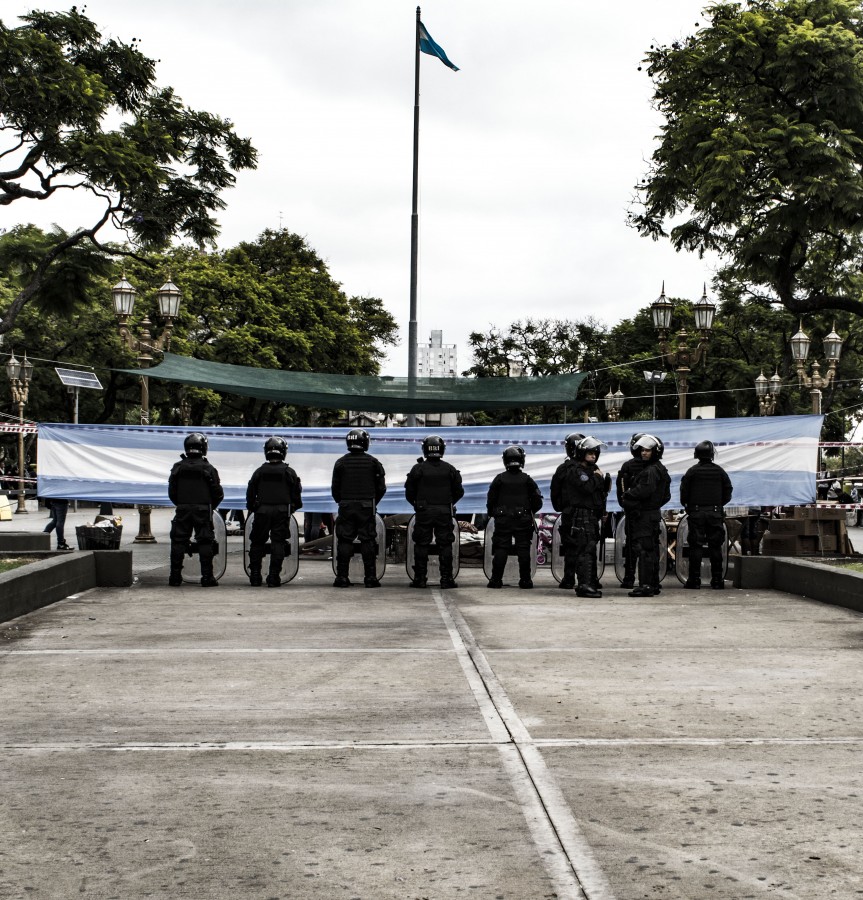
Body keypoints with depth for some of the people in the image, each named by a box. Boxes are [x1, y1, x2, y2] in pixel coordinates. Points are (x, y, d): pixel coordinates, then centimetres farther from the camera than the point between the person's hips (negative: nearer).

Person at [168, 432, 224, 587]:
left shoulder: (178, 467, 2)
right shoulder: (208, 468, -4)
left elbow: (171, 492, 5)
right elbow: (218, 493, -2)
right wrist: (211, 507, 15)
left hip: (182, 510, 2)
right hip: (203, 510, -2)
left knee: (178, 542, 7)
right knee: (205, 542, 3)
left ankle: (175, 577, 7)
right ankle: (207, 577, 1)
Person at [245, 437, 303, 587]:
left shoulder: (259, 472, 3)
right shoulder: (289, 472, 0)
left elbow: (250, 493, 7)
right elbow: (296, 493, 3)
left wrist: (252, 508, 20)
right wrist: (294, 507, 18)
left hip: (262, 511, 1)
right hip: (282, 511, -1)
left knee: (257, 542, 11)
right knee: (278, 543, 3)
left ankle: (255, 576, 10)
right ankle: (273, 577, -2)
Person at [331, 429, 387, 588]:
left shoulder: (341, 462, 0)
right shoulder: (373, 462, 0)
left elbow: (335, 488, 4)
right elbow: (381, 487, 3)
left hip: (346, 506, 0)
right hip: (367, 507, 0)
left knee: (344, 541, 3)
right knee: (368, 541, 3)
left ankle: (342, 576, 1)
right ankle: (370, 577, 1)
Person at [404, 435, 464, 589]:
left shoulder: (418, 469, -4)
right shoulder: (450, 469, 1)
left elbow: (409, 492, 1)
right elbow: (459, 492, 7)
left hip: (423, 512, -1)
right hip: (444, 512, 1)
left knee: (421, 545, 4)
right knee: (445, 546, 5)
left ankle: (420, 579, 3)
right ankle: (446, 579, 3)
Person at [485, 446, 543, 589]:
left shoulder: (500, 479, -3)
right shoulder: (527, 479, 0)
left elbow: (491, 499, 1)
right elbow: (537, 500, 3)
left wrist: (492, 513, 16)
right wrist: (531, 511, 20)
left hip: (503, 520, 0)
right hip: (523, 520, 0)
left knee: (501, 550, 2)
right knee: (523, 549, 4)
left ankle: (496, 579, 0)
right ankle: (525, 580, 4)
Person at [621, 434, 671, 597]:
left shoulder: (651, 471, -15)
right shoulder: (661, 470, 18)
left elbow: (643, 491, -23)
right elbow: (666, 496, 23)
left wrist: (628, 493, -7)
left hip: (645, 515, -11)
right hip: (654, 513, 11)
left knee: (644, 549, -11)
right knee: (653, 550, 14)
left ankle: (645, 585, -13)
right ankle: (654, 584, 21)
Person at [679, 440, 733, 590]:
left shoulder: (692, 471, -4)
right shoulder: (719, 471, 3)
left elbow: (684, 491, -3)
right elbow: (728, 490, 7)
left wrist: (685, 504, 14)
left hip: (696, 511, -2)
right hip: (715, 512, 2)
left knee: (695, 545, 0)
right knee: (715, 546, 6)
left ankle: (694, 579, -3)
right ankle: (717, 579, 6)